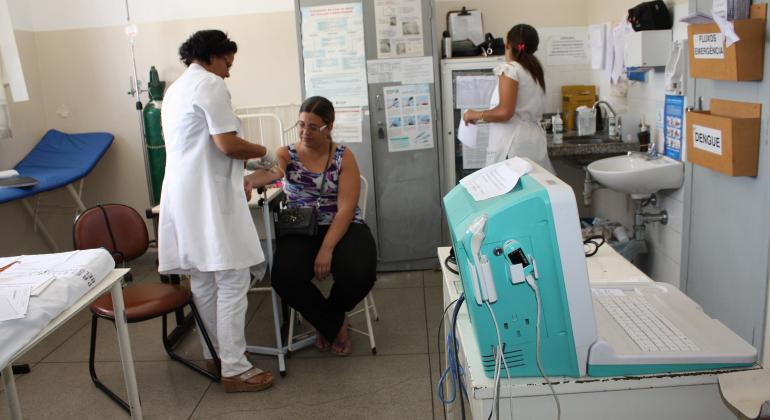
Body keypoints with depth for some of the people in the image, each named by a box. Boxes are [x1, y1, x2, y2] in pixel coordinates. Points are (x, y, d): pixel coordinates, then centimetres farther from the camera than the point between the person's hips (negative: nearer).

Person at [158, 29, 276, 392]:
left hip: (184, 196, 10)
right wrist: (261, 152, 1)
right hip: (209, 198, -10)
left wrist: (235, 177, 20)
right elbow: (227, 144, -17)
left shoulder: (175, 89, 21)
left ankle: (214, 353, 26)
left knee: (202, 278, 15)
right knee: (232, 281, -6)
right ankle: (234, 369, -2)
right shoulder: (210, 84, -9)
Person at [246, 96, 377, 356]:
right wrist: (247, 180, -48)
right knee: (284, 277, -28)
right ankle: (335, 324, 2)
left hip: (342, 228, -1)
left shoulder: (344, 157, -1)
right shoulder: (286, 155, 3)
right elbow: (267, 172, -23)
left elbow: (346, 208, -11)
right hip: (300, 231, 1)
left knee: (359, 274, -29)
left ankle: (326, 319, 9)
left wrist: (327, 249, -23)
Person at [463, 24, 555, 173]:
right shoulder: (535, 71, 18)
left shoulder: (510, 68, -5)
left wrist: (477, 115, -2)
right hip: (534, 141, 8)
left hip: (513, 144, -8)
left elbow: (505, 112, -16)